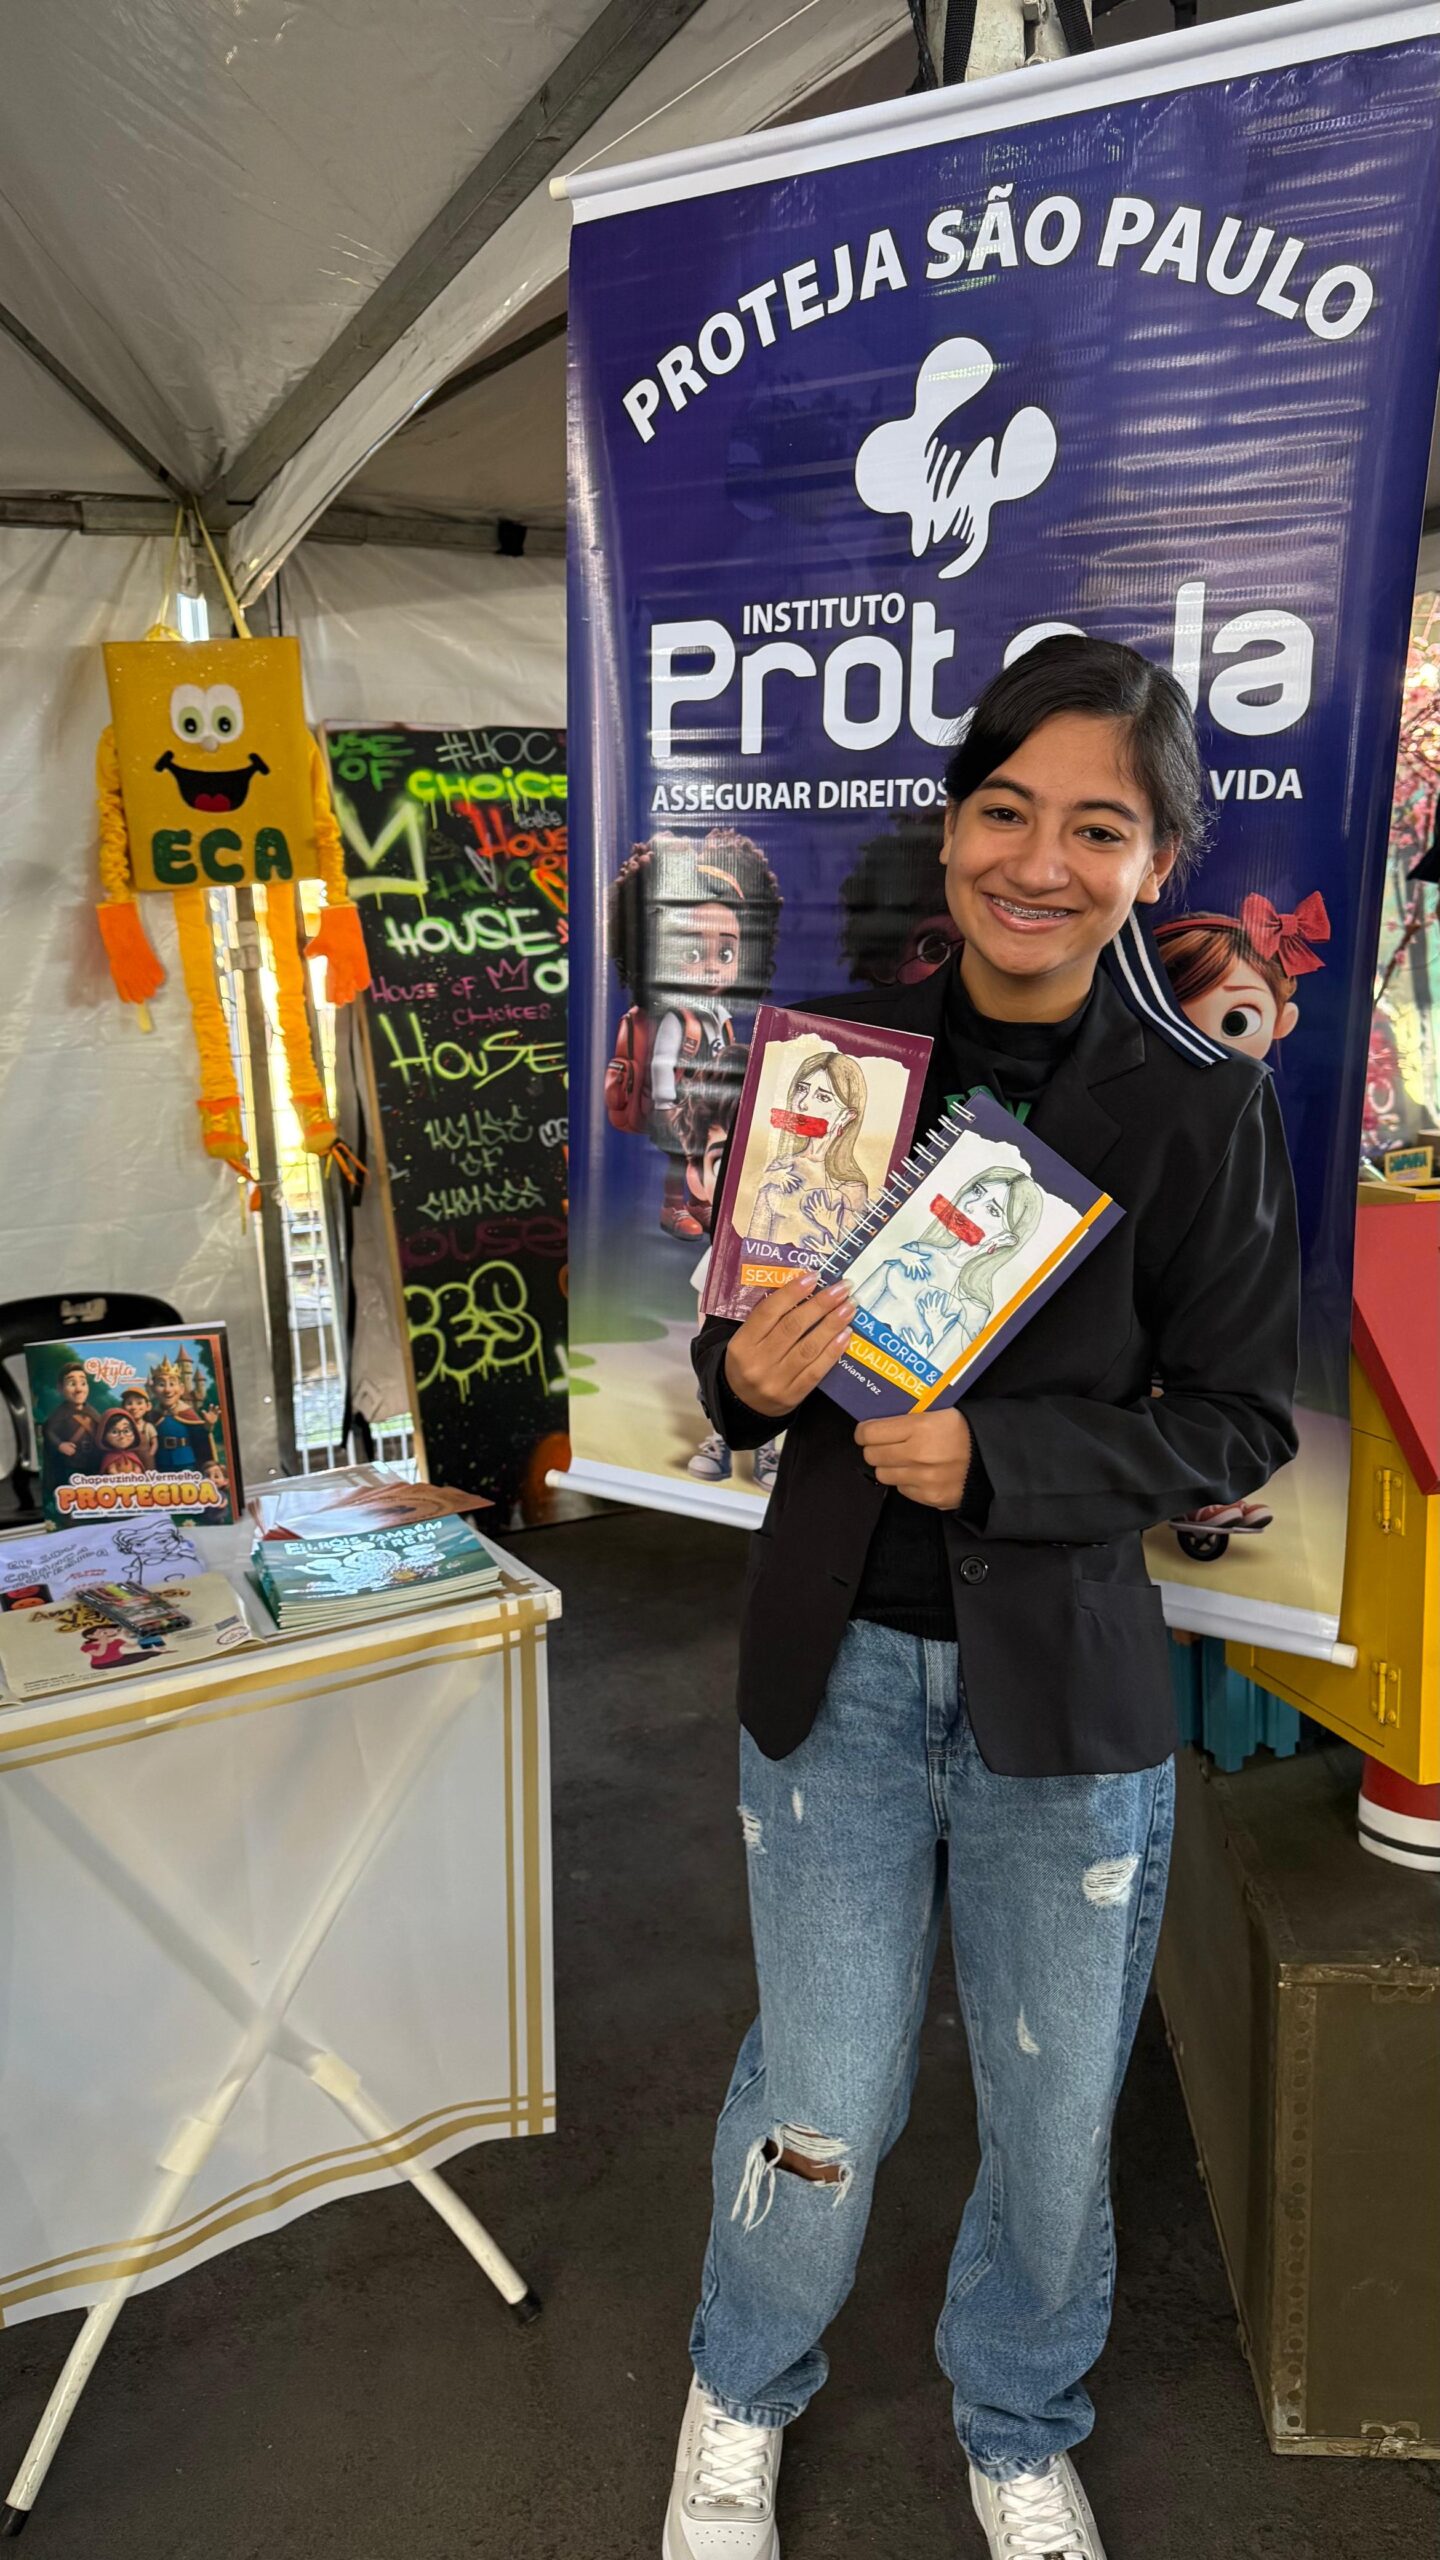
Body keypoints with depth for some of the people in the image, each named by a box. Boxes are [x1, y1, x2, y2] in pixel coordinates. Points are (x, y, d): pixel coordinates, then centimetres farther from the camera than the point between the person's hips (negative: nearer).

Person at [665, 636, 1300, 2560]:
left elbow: (1240, 1419, -6)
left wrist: (998, 1458, -19)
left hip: (1069, 1678, 0)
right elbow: (742, 1358, 5)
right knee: (824, 2107, 10)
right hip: (841, 1656, 1)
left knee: (1057, 2116, 16)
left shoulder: (1204, 1109, -9)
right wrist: (752, 1375, -18)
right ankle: (742, 2400, 44)